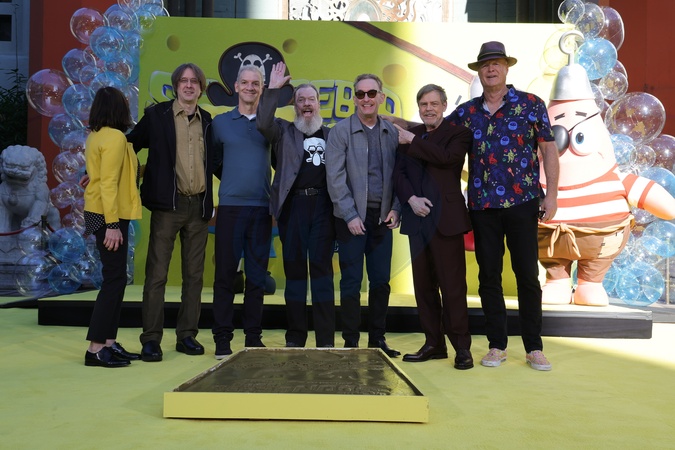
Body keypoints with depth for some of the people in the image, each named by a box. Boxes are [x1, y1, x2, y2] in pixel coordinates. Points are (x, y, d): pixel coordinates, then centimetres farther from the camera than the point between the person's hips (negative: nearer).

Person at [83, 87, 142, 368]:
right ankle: (95, 349, -3)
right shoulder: (115, 137, -14)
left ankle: (109, 343, 15)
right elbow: (108, 183, -20)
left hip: (100, 214, 9)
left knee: (114, 278, 11)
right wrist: (112, 225, -21)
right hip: (110, 216, -9)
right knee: (114, 279, -6)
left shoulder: (95, 136, 11)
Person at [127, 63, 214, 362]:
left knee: (194, 274, 8)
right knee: (157, 273, -2)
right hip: (167, 204, -3)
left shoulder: (207, 120, 11)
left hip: (199, 205, 4)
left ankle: (187, 335, 17)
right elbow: (131, 144, 3)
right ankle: (151, 339, 6)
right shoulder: (157, 115, 2)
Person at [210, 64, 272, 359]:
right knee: (225, 274, 0)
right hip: (230, 206, -1)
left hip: (262, 208, 1)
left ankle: (253, 337, 15)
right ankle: (223, 339, 8)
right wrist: (232, 181, 9)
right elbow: (214, 161, 15)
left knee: (257, 276, 6)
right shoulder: (221, 123, 8)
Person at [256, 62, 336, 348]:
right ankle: (295, 338, 12)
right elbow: (263, 123, -10)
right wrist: (273, 89, -10)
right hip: (293, 205, 0)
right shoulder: (284, 131, 11)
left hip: (323, 206, 0)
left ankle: (326, 340, 3)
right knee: (294, 270, 5)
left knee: (322, 268, -1)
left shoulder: (330, 134, 15)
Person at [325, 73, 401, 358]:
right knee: (352, 281, 2)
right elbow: (335, 177, -7)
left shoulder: (392, 132, 9)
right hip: (352, 217, -3)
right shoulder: (341, 131, -2)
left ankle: (377, 340, 20)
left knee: (381, 281, 8)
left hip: (382, 217, 4)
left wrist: (395, 209, -3)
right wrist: (351, 215, -12)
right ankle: (350, 342, 12)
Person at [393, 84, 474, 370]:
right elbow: (398, 172, 6)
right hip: (417, 218, 5)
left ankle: (462, 347, 7)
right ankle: (433, 343, 18)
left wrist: (413, 141, -9)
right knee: (423, 284, 8)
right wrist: (411, 198, -10)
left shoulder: (457, 133, 3)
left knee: (452, 284, -3)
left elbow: (445, 158, -17)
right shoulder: (409, 136, 15)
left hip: (445, 219, -5)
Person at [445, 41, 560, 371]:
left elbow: (548, 149, 1)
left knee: (528, 274, 2)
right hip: (482, 205, 3)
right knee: (489, 276, 7)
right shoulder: (466, 112, 8)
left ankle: (534, 347, 15)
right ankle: (497, 344, 19)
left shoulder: (531, 104, 1)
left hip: (522, 202, -2)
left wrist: (551, 194, -6)